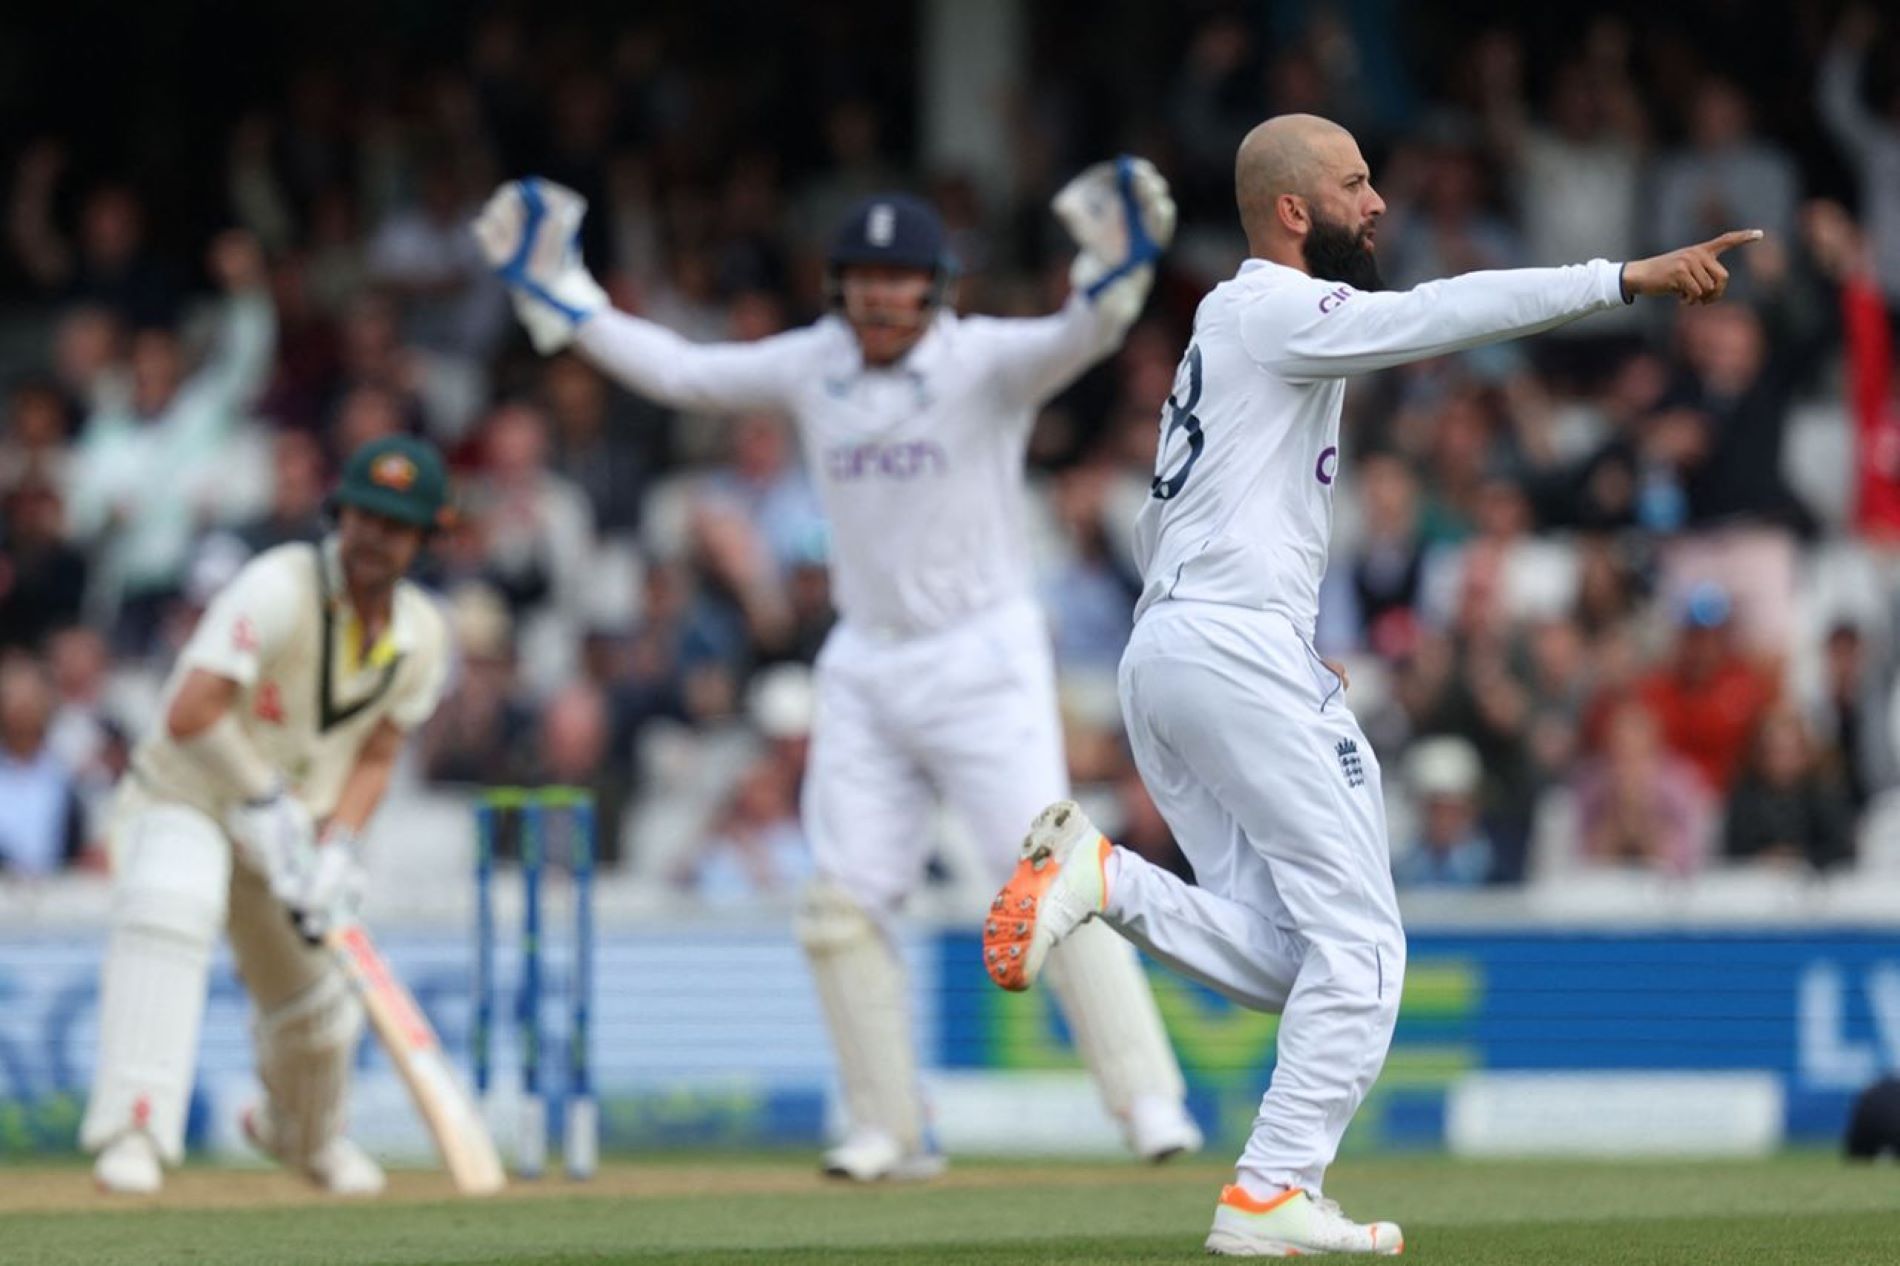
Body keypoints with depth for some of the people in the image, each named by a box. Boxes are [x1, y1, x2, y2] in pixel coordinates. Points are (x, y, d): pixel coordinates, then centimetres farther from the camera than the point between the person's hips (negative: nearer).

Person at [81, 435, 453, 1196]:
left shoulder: (420, 635, -3)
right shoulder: (280, 589, -24)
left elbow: (375, 756, 3)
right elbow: (190, 714, -30)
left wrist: (337, 849, -13)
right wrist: (268, 802, -24)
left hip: (287, 831, 6)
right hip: (186, 797, -6)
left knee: (318, 1014, 12)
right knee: (169, 907, -37)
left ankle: (303, 1134, 48)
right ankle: (135, 1130, -44)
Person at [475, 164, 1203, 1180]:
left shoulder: (985, 363, -10)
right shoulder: (812, 369, 6)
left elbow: (1076, 340, -29)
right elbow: (675, 371, 13)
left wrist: (1116, 277, -50)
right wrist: (559, 296, 9)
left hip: (981, 657, -5)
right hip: (865, 667, 5)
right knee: (843, 902, 1)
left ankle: (1148, 1098, -10)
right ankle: (889, 1132, 10)